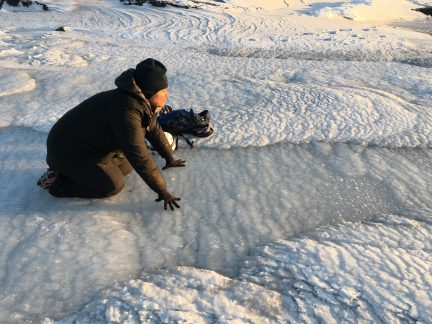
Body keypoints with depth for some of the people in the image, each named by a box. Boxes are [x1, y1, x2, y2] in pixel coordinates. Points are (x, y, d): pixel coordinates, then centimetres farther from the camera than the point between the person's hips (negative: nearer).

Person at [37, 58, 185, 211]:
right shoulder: (127, 112, -34)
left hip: (91, 144, 10)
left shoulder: (144, 102, -4)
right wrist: (162, 190, -29)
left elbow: (154, 130, 11)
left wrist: (170, 158, 15)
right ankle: (57, 182, 0)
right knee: (113, 185, -12)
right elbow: (139, 156, -35)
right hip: (69, 151, -9)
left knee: (126, 167, 9)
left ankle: (69, 171, 15)